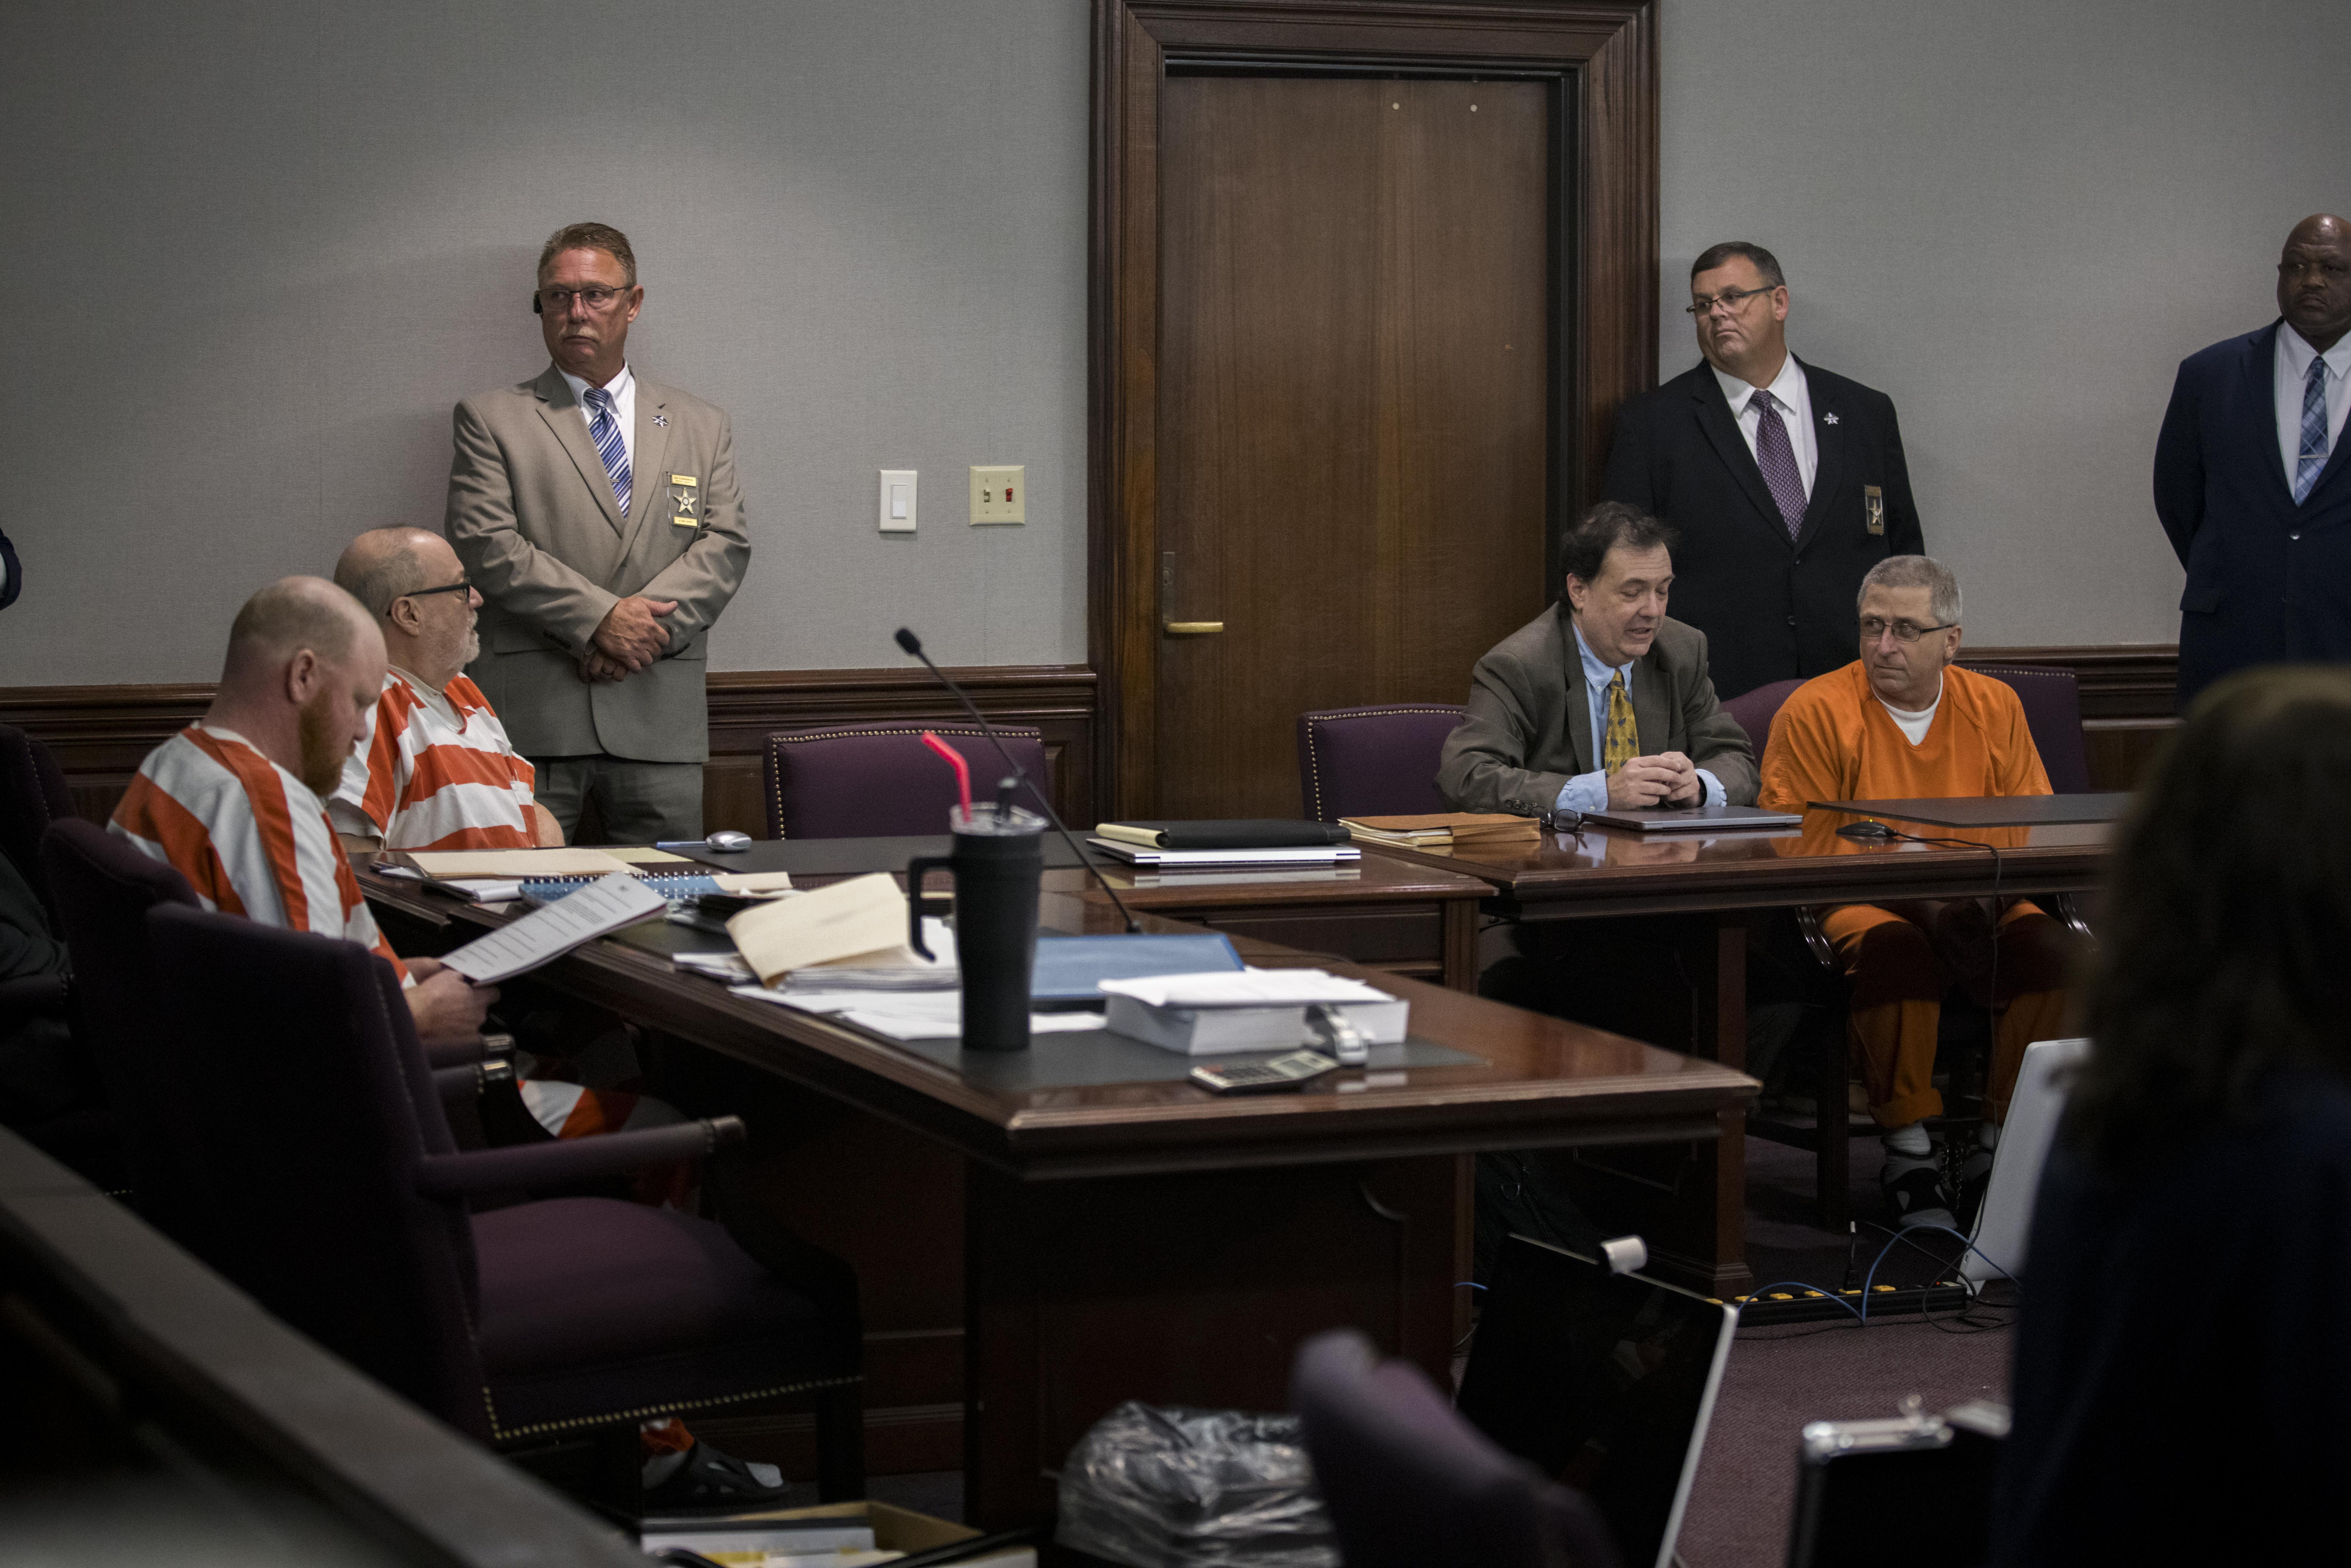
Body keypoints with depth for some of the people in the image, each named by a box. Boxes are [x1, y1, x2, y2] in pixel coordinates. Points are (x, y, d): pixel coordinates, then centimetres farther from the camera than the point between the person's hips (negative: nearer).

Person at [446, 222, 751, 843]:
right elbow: (484, 545, -3)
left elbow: (726, 545, 7)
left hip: (660, 721, 2)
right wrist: (600, 617, -13)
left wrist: (647, 626, -10)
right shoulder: (491, 419, 9)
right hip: (532, 717, -2)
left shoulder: (701, 427, 18)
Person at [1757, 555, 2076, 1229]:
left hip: (1978, 910, 4)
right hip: (1864, 906, -4)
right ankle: (1909, 1157, -23)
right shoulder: (1815, 712, -1)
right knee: (1895, 950, -37)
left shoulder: (1994, 706, 12)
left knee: (2051, 949, -27)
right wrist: (1917, 898, -17)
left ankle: (1998, 1153, -15)